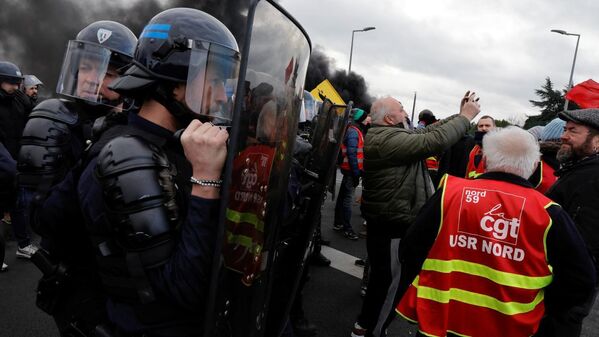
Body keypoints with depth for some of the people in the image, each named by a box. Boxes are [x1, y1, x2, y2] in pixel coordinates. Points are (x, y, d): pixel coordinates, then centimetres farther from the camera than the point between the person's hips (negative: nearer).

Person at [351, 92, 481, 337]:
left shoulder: (388, 134, 11)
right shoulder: (388, 139, -22)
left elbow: (428, 131, 14)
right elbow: (435, 140, -27)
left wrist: (460, 114, 8)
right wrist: (466, 116, -14)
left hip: (391, 220, 11)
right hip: (392, 225, -11)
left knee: (384, 278, 23)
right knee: (390, 281, 4)